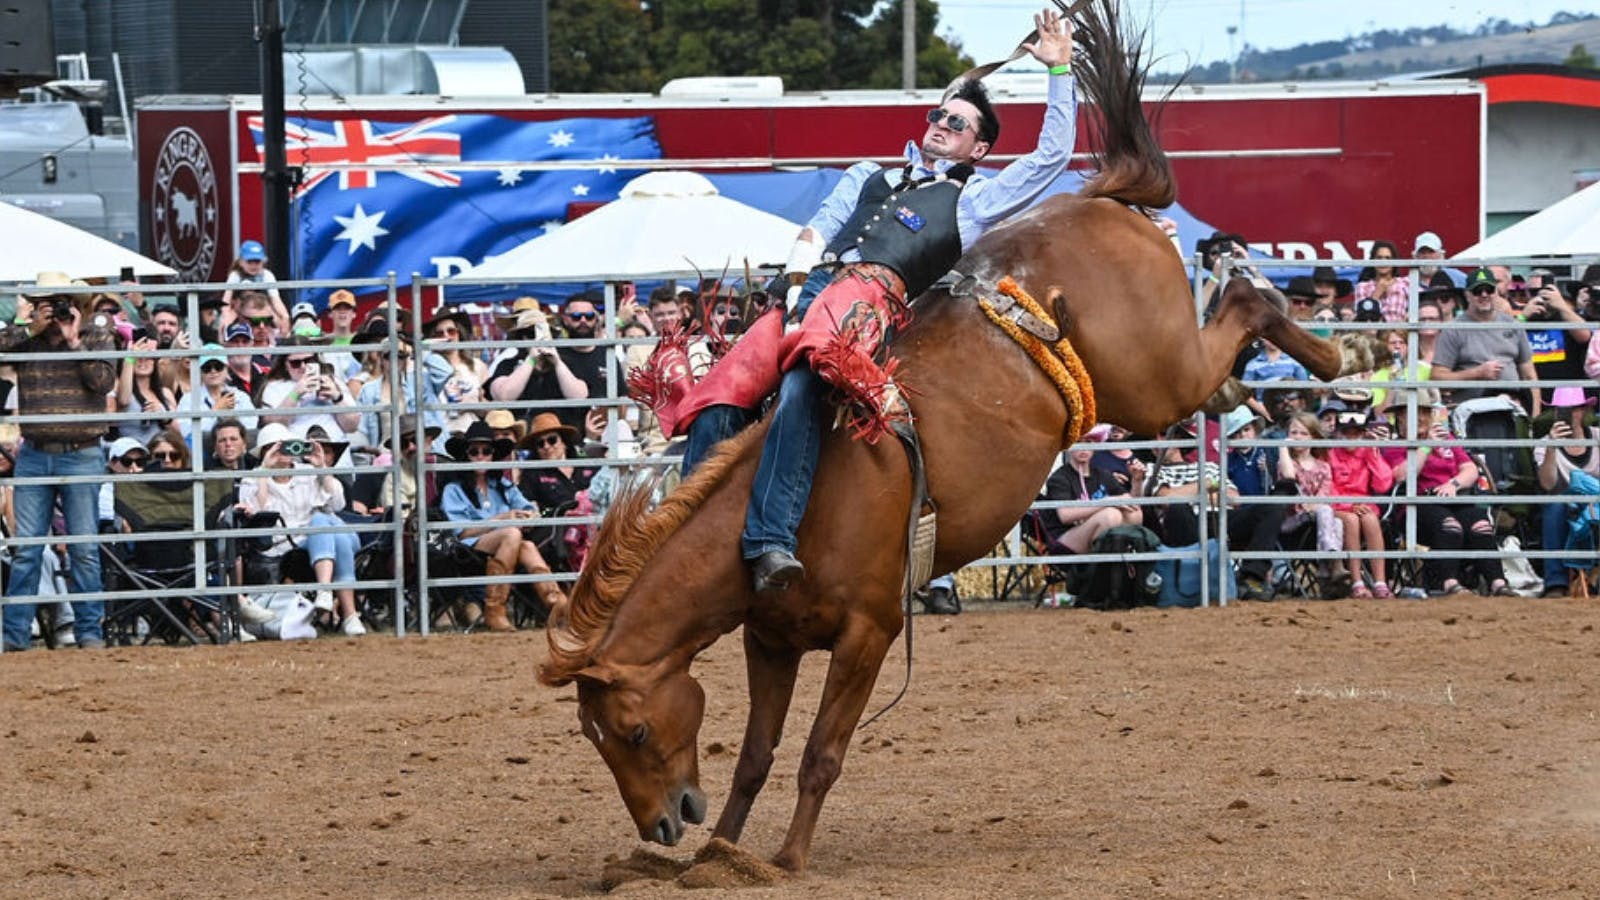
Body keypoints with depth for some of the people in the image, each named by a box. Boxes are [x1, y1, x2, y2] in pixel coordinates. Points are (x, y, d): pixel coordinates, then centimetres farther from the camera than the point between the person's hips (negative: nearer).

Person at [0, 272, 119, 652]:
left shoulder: (97, 337, 3)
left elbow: (104, 381, -10)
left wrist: (74, 340, -11)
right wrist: (31, 330, -10)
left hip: (81, 454, -2)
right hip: (34, 454, 2)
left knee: (84, 549, 2)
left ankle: (89, 631, 8)